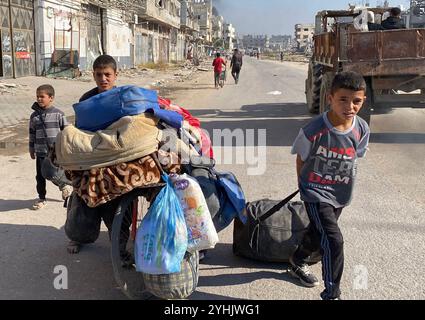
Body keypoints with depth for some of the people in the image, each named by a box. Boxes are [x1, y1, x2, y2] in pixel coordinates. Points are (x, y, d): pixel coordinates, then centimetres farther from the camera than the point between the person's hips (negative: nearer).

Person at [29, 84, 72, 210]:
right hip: (41, 152, 3)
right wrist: (31, 149, 14)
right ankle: (41, 198, 22)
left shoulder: (58, 114, -5)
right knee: (40, 177, 8)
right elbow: (32, 133, 12)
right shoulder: (34, 115, 4)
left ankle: (64, 186, 35)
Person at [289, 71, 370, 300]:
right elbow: (301, 159, -8)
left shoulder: (362, 130, -12)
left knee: (318, 234, 23)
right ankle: (331, 294, 1)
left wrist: (340, 182, 10)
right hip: (316, 193, -5)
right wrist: (305, 187, 3)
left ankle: (297, 262, 52)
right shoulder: (314, 130, -25)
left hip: (341, 193, 5)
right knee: (333, 241, -15)